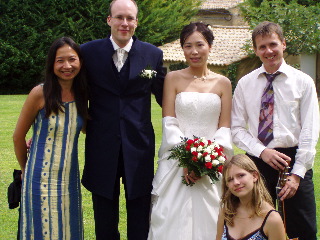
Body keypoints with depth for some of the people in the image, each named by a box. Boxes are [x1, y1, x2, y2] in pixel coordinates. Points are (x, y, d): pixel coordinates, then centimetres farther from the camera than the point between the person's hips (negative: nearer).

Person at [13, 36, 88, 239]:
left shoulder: (81, 95, 2)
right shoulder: (40, 94, -12)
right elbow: (18, 137, -1)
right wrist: (26, 169, 11)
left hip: (70, 177, 4)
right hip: (43, 177, -4)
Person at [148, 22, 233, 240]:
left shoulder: (223, 83, 7)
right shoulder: (173, 79, 4)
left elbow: (225, 127, 3)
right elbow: (168, 123, -2)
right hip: (176, 163, -1)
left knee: (207, 221, 2)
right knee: (174, 221, -2)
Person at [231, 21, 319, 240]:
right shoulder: (245, 84, 6)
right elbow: (237, 129, 3)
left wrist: (297, 174, -11)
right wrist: (262, 151, -13)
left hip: (293, 158, -1)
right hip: (257, 162, 2)